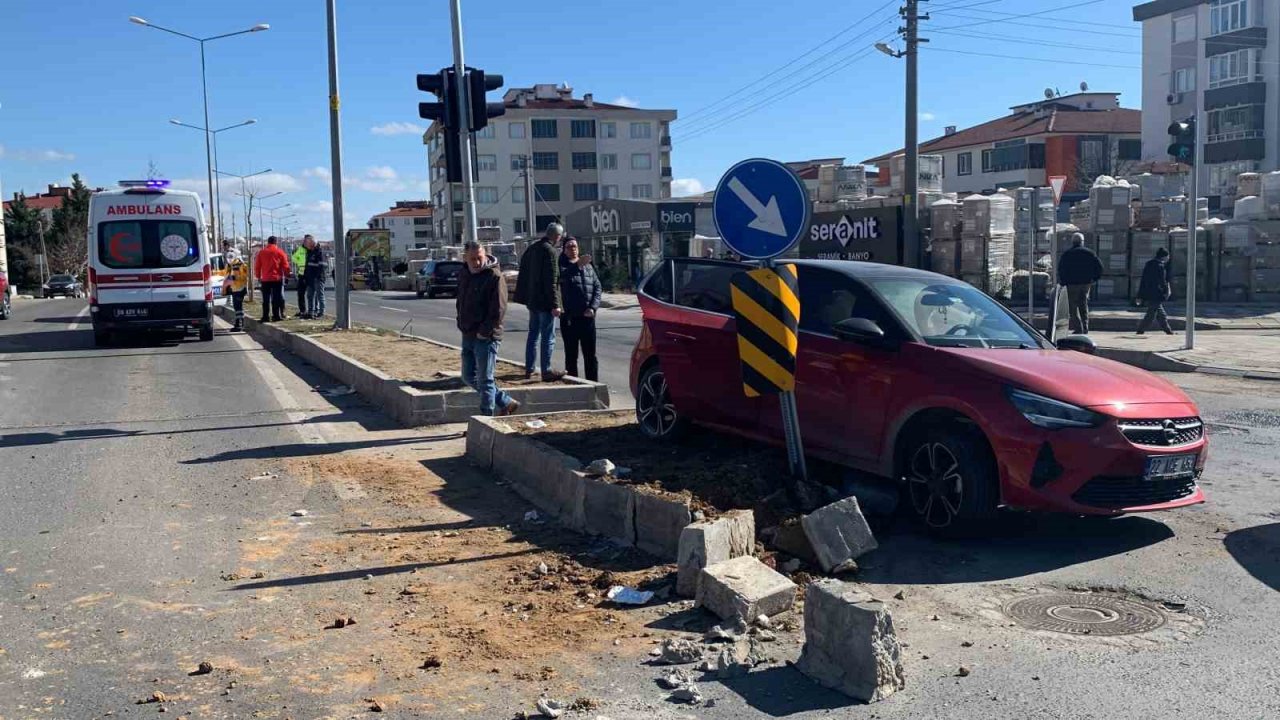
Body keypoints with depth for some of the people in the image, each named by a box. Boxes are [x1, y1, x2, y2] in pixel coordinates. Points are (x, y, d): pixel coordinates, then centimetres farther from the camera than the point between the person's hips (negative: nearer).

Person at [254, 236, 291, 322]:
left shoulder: (261, 252, 5)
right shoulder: (280, 252, -3)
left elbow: (257, 266, 6)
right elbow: (285, 266, -4)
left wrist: (258, 277, 15)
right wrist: (286, 275, 9)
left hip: (265, 279, 2)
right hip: (277, 279, -2)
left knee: (266, 299, 7)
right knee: (277, 298, 2)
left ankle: (266, 316, 6)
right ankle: (276, 316, -1)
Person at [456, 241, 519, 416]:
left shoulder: (495, 276, -13)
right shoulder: (464, 276, 12)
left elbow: (499, 309, -18)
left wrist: (484, 332, -17)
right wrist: (461, 324, 10)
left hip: (486, 337, -9)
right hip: (468, 336, 9)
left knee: (485, 380, -4)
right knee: (469, 378, 14)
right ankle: (506, 403, 24)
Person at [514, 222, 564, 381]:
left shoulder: (531, 249, 12)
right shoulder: (549, 250, -15)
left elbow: (523, 275, 17)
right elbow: (551, 280, -20)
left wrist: (524, 297, 20)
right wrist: (555, 304, -19)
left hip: (532, 300, 9)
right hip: (545, 301, -9)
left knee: (533, 335, 16)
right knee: (548, 337, -4)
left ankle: (529, 369, 20)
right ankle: (546, 371, -3)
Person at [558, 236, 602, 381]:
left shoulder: (588, 266, 13)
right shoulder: (562, 265, 2)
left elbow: (597, 287, 8)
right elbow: (562, 275, -21)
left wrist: (593, 307, -5)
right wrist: (577, 265, -29)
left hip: (587, 316, 3)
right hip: (569, 317, -3)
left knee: (590, 354, 6)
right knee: (571, 354, 4)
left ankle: (593, 383, 12)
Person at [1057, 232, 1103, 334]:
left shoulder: (1067, 254, -3)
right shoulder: (1089, 253, 5)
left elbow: (1061, 269, -8)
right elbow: (1099, 266, 3)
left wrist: (1063, 282, -1)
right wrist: (1094, 279, 10)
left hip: (1072, 284, -4)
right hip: (1086, 283, 4)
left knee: (1073, 307, 0)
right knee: (1084, 306, 15)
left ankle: (1078, 328, -10)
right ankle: (1085, 329, 16)